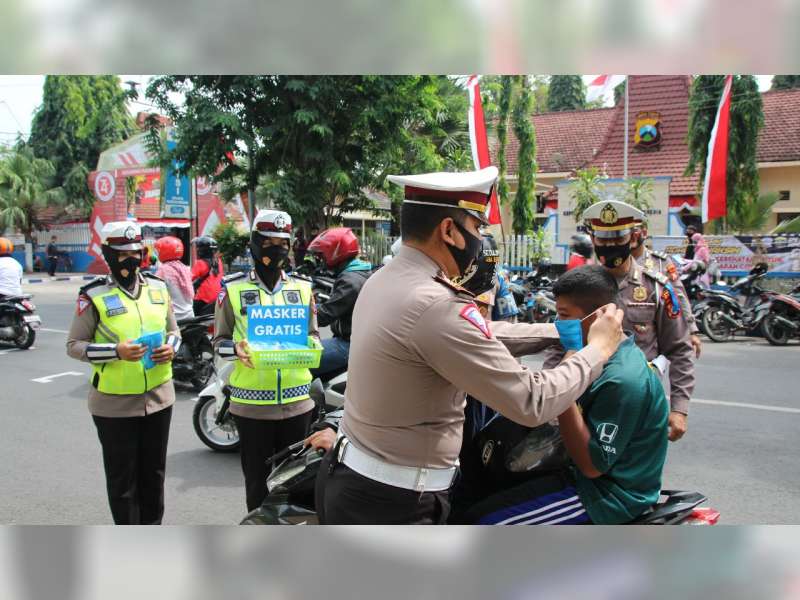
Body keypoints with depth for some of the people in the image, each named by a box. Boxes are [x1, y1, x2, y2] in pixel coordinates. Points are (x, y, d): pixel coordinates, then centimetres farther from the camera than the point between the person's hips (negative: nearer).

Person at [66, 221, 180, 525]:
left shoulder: (158, 287, 5)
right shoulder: (94, 295, -9)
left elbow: (173, 331, 15)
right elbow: (74, 345, -8)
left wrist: (171, 348, -7)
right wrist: (115, 351, -23)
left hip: (158, 397, 4)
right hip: (115, 402, -4)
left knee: (153, 472, 18)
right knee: (122, 477, 8)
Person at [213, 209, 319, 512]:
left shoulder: (303, 288, 8)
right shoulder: (233, 287, 0)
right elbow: (219, 339, 4)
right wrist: (236, 348, -18)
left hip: (296, 400, 3)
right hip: (252, 403, -2)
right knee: (257, 480, 9)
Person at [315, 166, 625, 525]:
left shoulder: (383, 280, 3)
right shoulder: (438, 306, -26)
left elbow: (477, 336, 11)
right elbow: (531, 403, -21)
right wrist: (598, 348, -6)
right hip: (392, 503, -9)